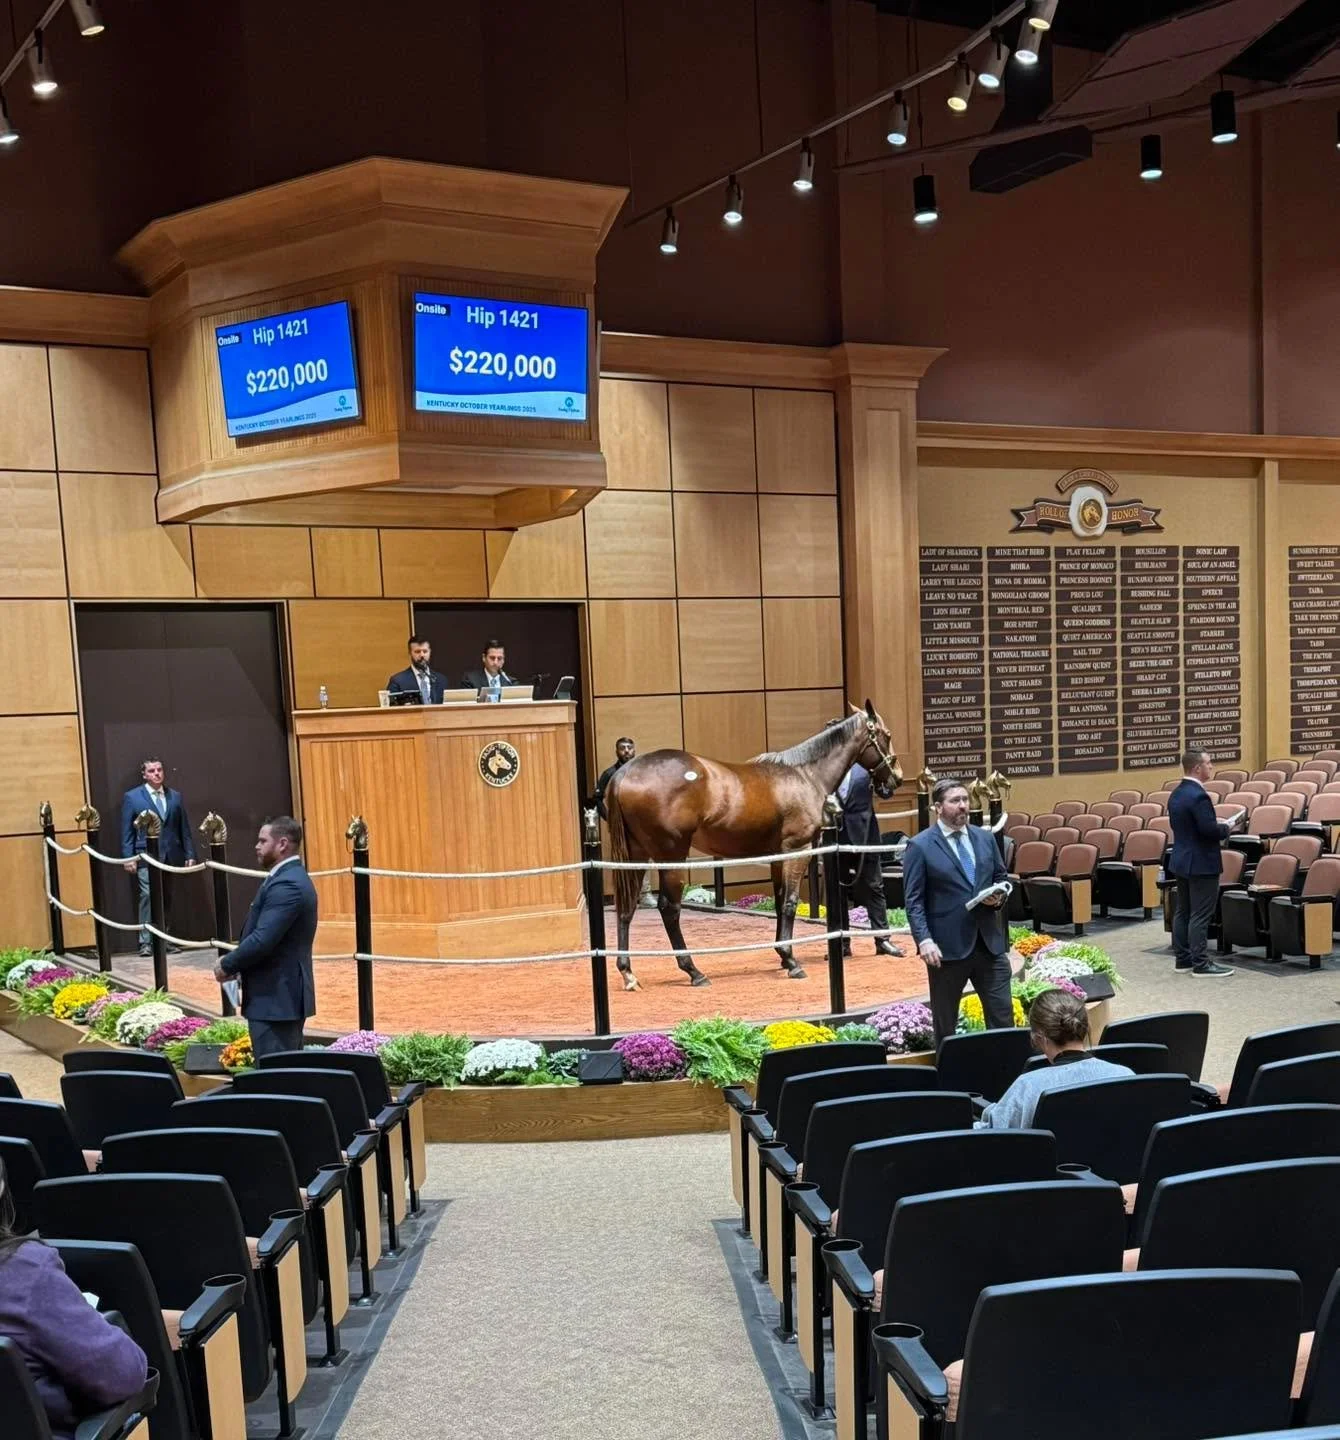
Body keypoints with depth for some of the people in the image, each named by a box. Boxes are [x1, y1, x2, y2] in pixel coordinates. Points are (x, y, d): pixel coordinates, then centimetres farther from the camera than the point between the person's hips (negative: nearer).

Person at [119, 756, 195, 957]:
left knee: (166, 899, 6)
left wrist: (190, 854, 6)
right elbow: (127, 831, 0)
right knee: (148, 895, -13)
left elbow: (184, 828, 12)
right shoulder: (131, 797, 3)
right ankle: (146, 942, -10)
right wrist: (128, 857, -9)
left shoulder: (175, 796, 13)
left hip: (171, 856, 4)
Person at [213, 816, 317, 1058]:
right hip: (283, 994, 10)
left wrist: (227, 966, -10)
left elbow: (262, 940, -25)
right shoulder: (289, 878, 14)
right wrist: (234, 963, 7)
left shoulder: (286, 885, -19)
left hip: (276, 997, -10)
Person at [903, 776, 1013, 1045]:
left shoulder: (985, 838, 9)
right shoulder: (920, 846, -7)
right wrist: (924, 939, -20)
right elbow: (913, 900, -10)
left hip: (989, 941, 5)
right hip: (948, 945, -4)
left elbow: (1002, 878, 19)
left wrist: (998, 895, -4)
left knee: (1002, 1012, 7)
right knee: (945, 1018, 9)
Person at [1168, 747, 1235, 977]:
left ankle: (1182, 959, 19)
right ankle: (1200, 964, 0)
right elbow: (1209, 830, -26)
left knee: (1183, 911, 13)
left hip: (1181, 861, 10)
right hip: (1201, 864, -10)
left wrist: (1215, 824, 13)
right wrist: (1226, 828, -6)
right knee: (1200, 915, -4)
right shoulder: (1198, 795, -22)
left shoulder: (1176, 794, 9)